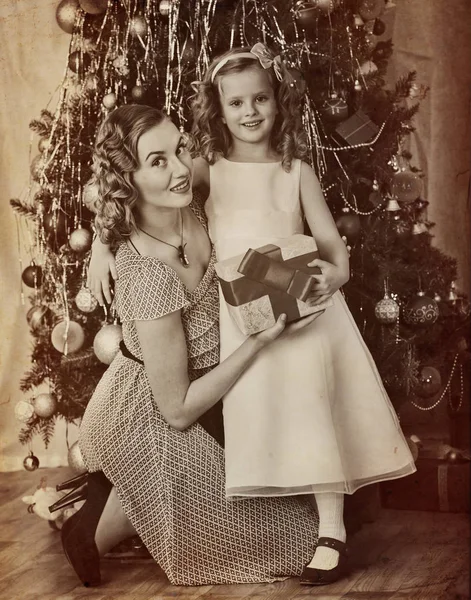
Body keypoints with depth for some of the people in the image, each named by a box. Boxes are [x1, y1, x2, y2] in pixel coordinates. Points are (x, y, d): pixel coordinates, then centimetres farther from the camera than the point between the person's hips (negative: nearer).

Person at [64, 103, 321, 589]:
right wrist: (262, 340, -28)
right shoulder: (149, 276, -35)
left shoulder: (190, 215, -12)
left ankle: (115, 501, 18)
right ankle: (99, 532, 13)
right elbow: (177, 410, -26)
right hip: (147, 424, -8)